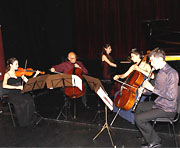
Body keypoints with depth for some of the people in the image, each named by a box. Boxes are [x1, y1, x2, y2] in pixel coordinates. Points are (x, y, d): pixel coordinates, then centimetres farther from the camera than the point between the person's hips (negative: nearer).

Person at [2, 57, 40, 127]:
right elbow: (4, 85, -19)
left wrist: (35, 75, -5)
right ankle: (24, 122, -10)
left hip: (21, 93, 4)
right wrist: (17, 87, -27)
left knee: (30, 100, -24)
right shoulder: (7, 74, -1)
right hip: (13, 94, -4)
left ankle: (30, 120, -8)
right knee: (25, 101, -28)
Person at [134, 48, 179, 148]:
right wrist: (145, 90, -2)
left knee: (138, 118, -17)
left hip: (167, 109, -10)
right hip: (158, 103, 10)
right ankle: (148, 136, 26)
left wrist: (152, 88, -25)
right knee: (138, 106, 22)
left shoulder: (172, 73, -23)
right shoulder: (160, 72, 7)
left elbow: (171, 96, -29)